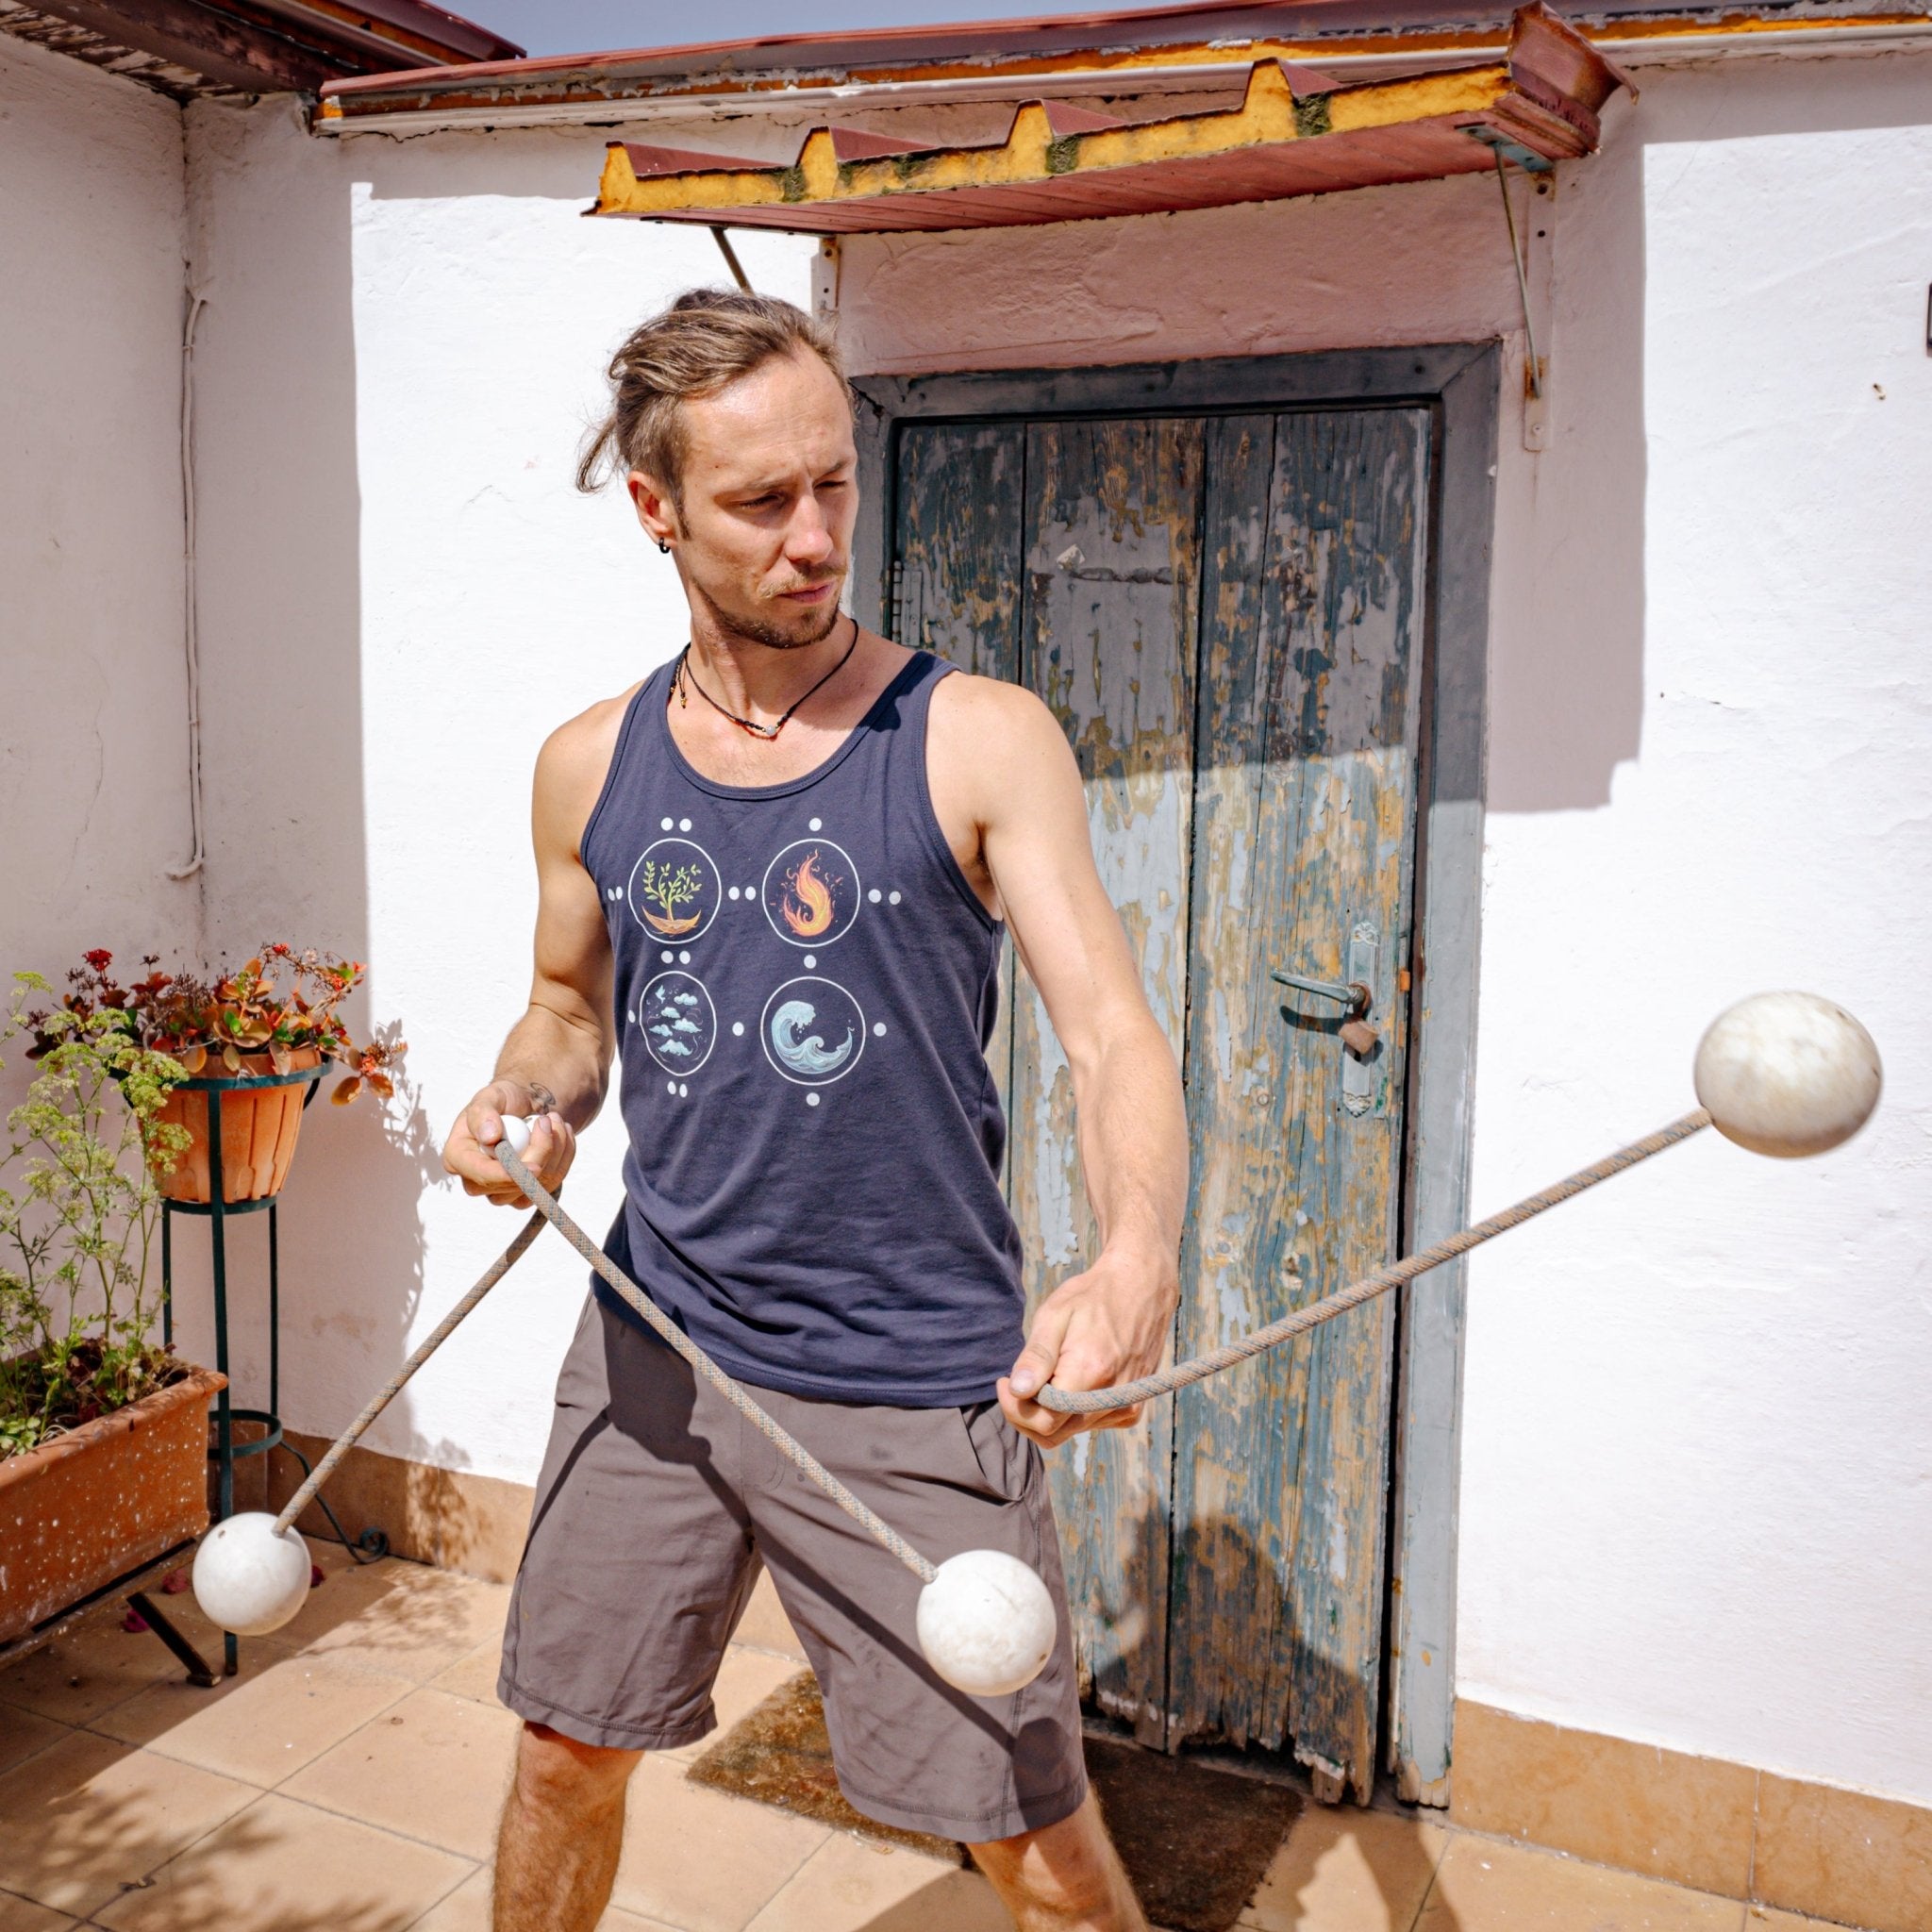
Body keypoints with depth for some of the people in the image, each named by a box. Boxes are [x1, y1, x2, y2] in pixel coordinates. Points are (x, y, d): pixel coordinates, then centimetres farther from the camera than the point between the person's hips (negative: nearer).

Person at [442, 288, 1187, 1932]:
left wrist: (1134, 1267, -36)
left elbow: (1113, 1032, -16)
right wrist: (521, 1102, -5)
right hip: (651, 1348, 4)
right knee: (565, 1754, 20)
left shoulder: (978, 741, -10)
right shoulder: (590, 768, 3)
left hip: (914, 1388, -3)